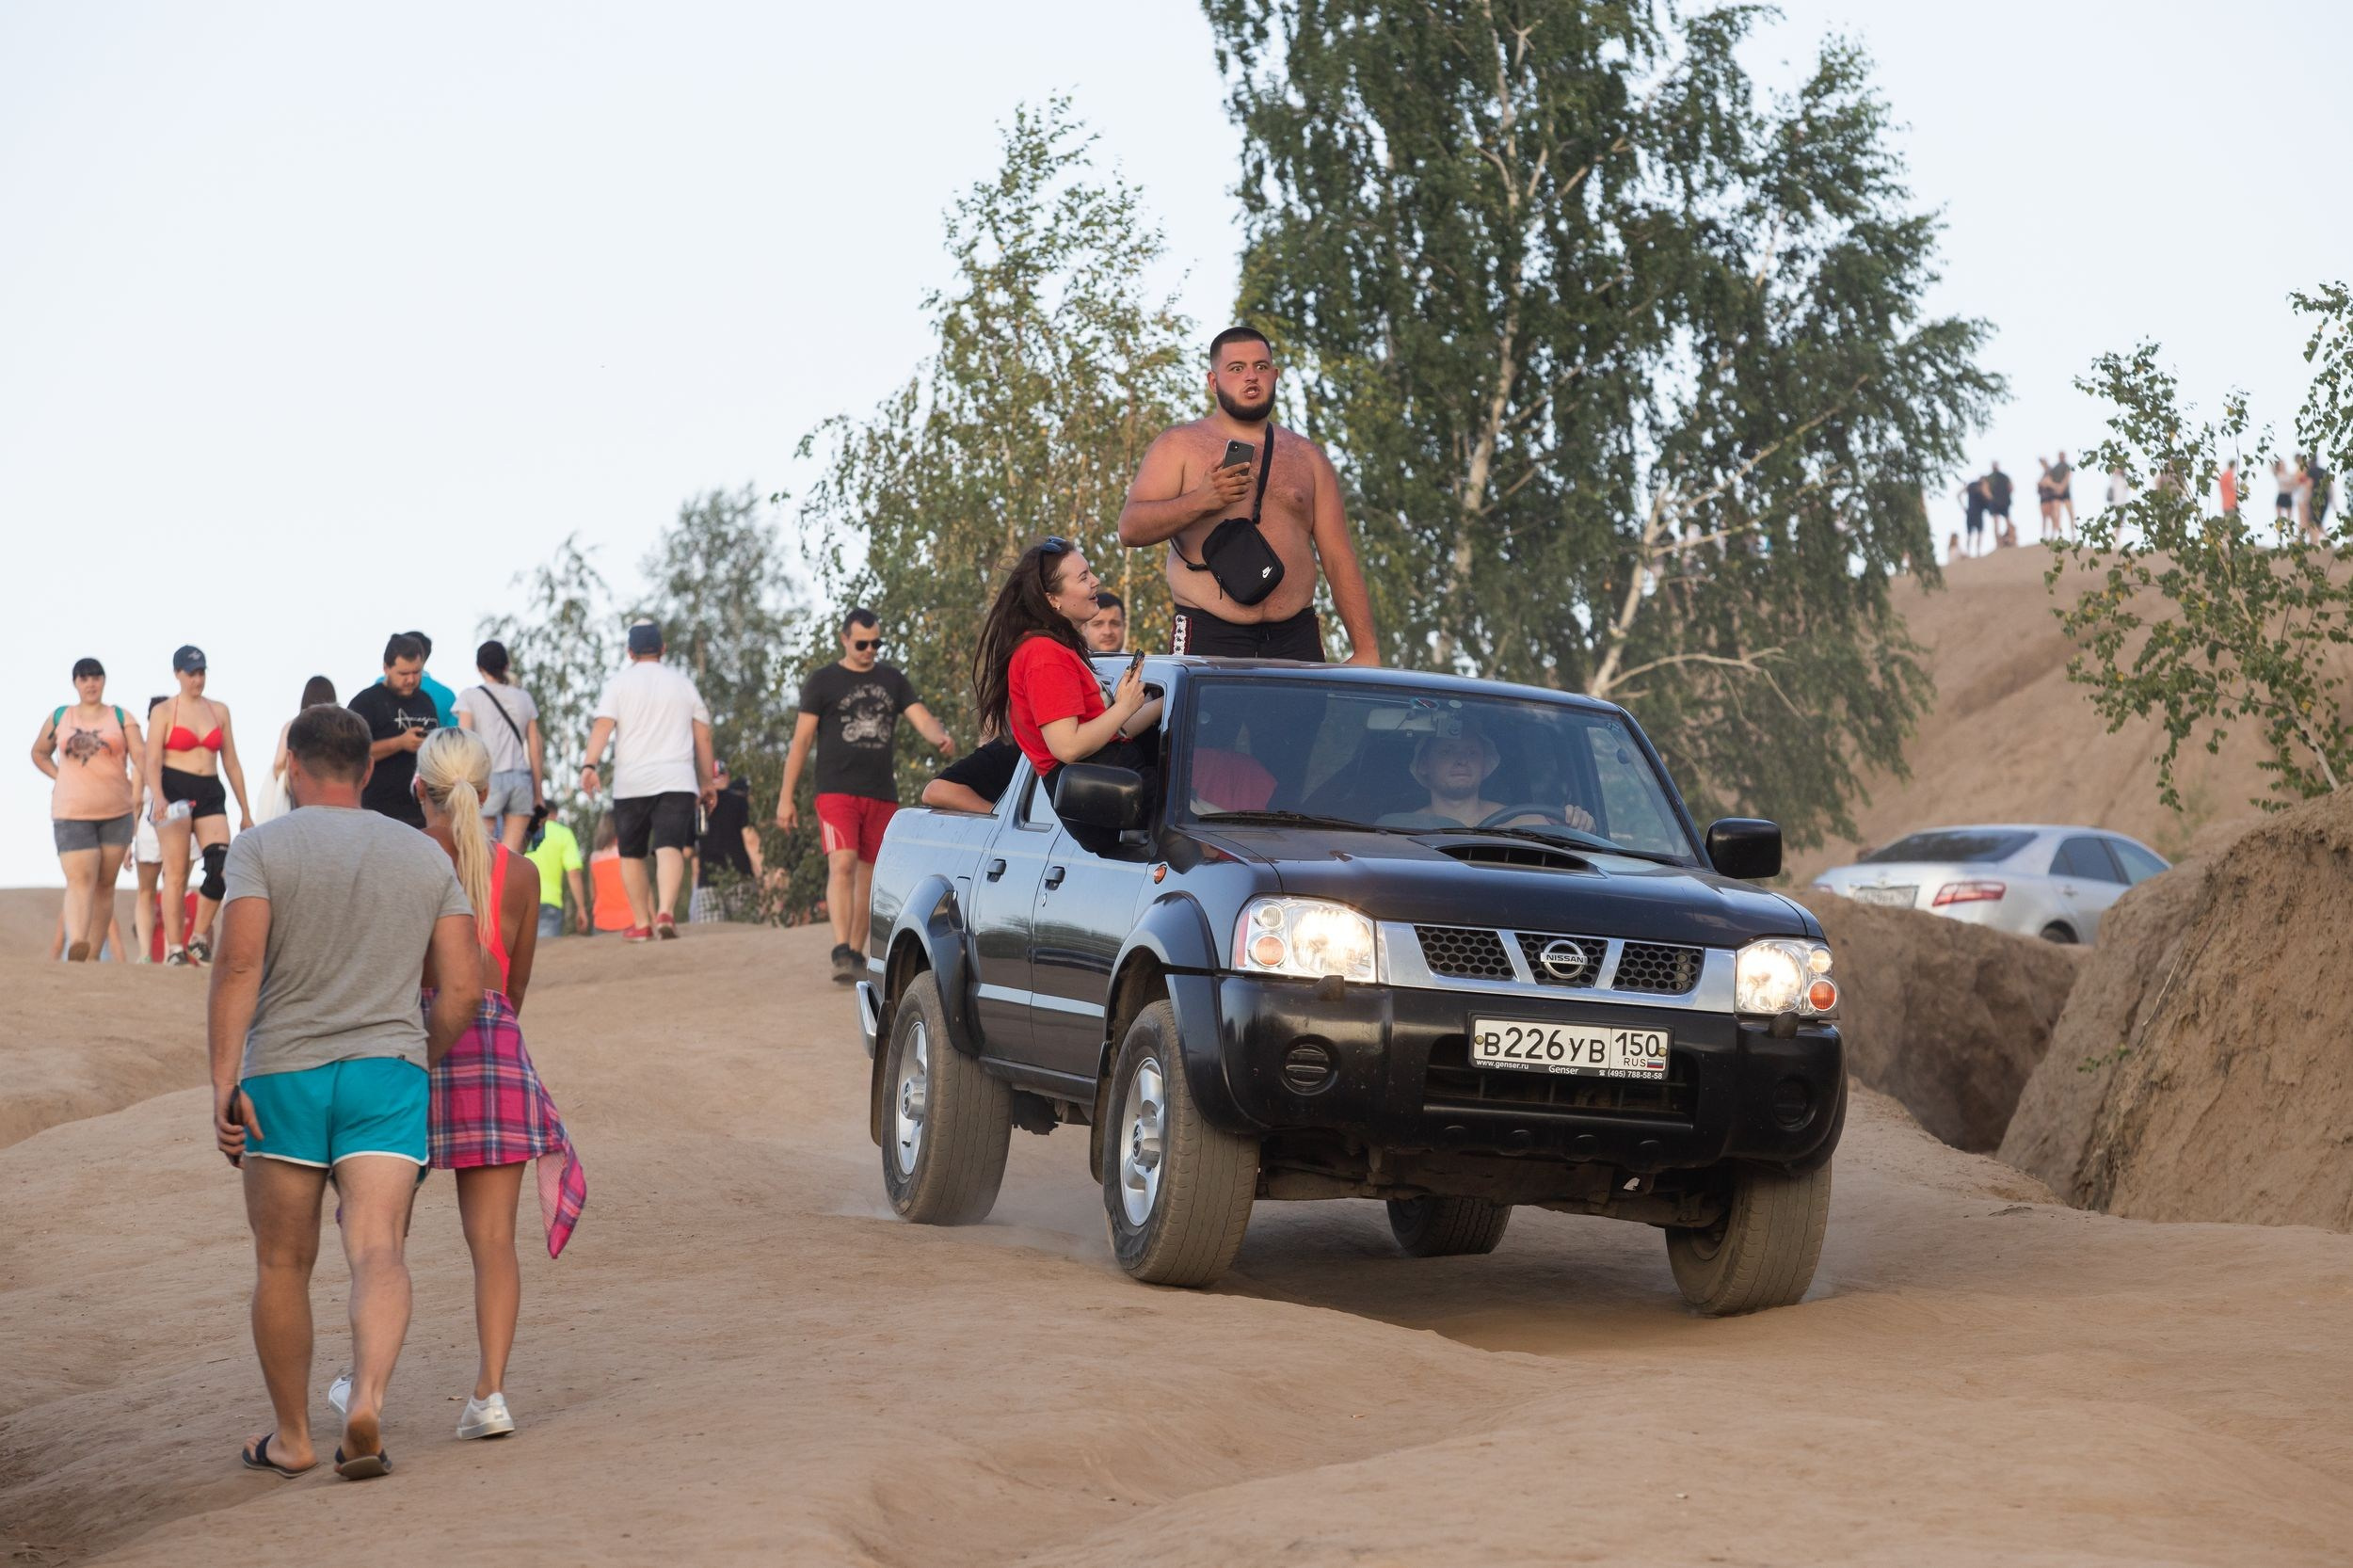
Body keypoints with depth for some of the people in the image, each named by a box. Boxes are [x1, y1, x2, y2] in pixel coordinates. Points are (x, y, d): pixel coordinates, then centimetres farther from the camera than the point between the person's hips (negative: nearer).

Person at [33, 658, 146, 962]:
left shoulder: (121, 718, 6)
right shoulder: (59, 718, 10)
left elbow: (141, 757, -3)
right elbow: (39, 753, 24)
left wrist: (137, 795, -19)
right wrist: (60, 778, 8)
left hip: (116, 812, 1)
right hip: (72, 814, -1)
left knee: (105, 884, 4)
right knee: (80, 880, -17)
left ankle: (93, 955, 9)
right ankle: (75, 946, -35)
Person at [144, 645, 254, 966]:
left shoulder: (219, 711, 16)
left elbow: (231, 763, 18)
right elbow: (152, 761, -5)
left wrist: (245, 812, 16)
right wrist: (158, 797, -23)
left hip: (210, 795, 4)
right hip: (175, 792, -4)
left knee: (221, 866, -12)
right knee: (176, 874, -6)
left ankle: (199, 939, 2)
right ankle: (174, 949, -2)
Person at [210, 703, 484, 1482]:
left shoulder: (261, 847, -1)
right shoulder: (426, 856, 10)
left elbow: (238, 964, -14)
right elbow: (464, 987, 5)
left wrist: (223, 1083, -15)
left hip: (282, 1075, -1)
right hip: (388, 1071, 1)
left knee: (283, 1264, 13)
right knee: (378, 1254, -10)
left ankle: (292, 1436, 21)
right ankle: (366, 1403, -34)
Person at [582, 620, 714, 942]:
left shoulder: (619, 683, 5)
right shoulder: (683, 684, 13)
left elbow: (602, 725, -10)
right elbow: (703, 737, 14)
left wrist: (589, 764, -20)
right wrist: (707, 782, 21)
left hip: (631, 782, -1)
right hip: (676, 781, 1)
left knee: (632, 855, 12)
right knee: (670, 847, -12)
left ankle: (642, 923, 14)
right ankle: (666, 911, -33)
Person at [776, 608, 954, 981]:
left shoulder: (892, 680, 13)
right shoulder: (823, 681, 3)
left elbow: (921, 718, 2)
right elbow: (801, 740, 2)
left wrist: (941, 737, -23)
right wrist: (787, 796, -2)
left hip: (882, 794, 4)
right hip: (836, 792, -4)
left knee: (869, 874, 8)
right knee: (842, 865, -19)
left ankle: (856, 953, 18)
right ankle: (841, 952, -27)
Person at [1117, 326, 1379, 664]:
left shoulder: (1306, 457, 18)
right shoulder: (1180, 445, 8)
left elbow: (1339, 559, 15)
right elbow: (1130, 530, -4)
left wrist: (1366, 650, 5)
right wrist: (1199, 500, -21)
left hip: (1295, 639, 3)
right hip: (1209, 640, -3)